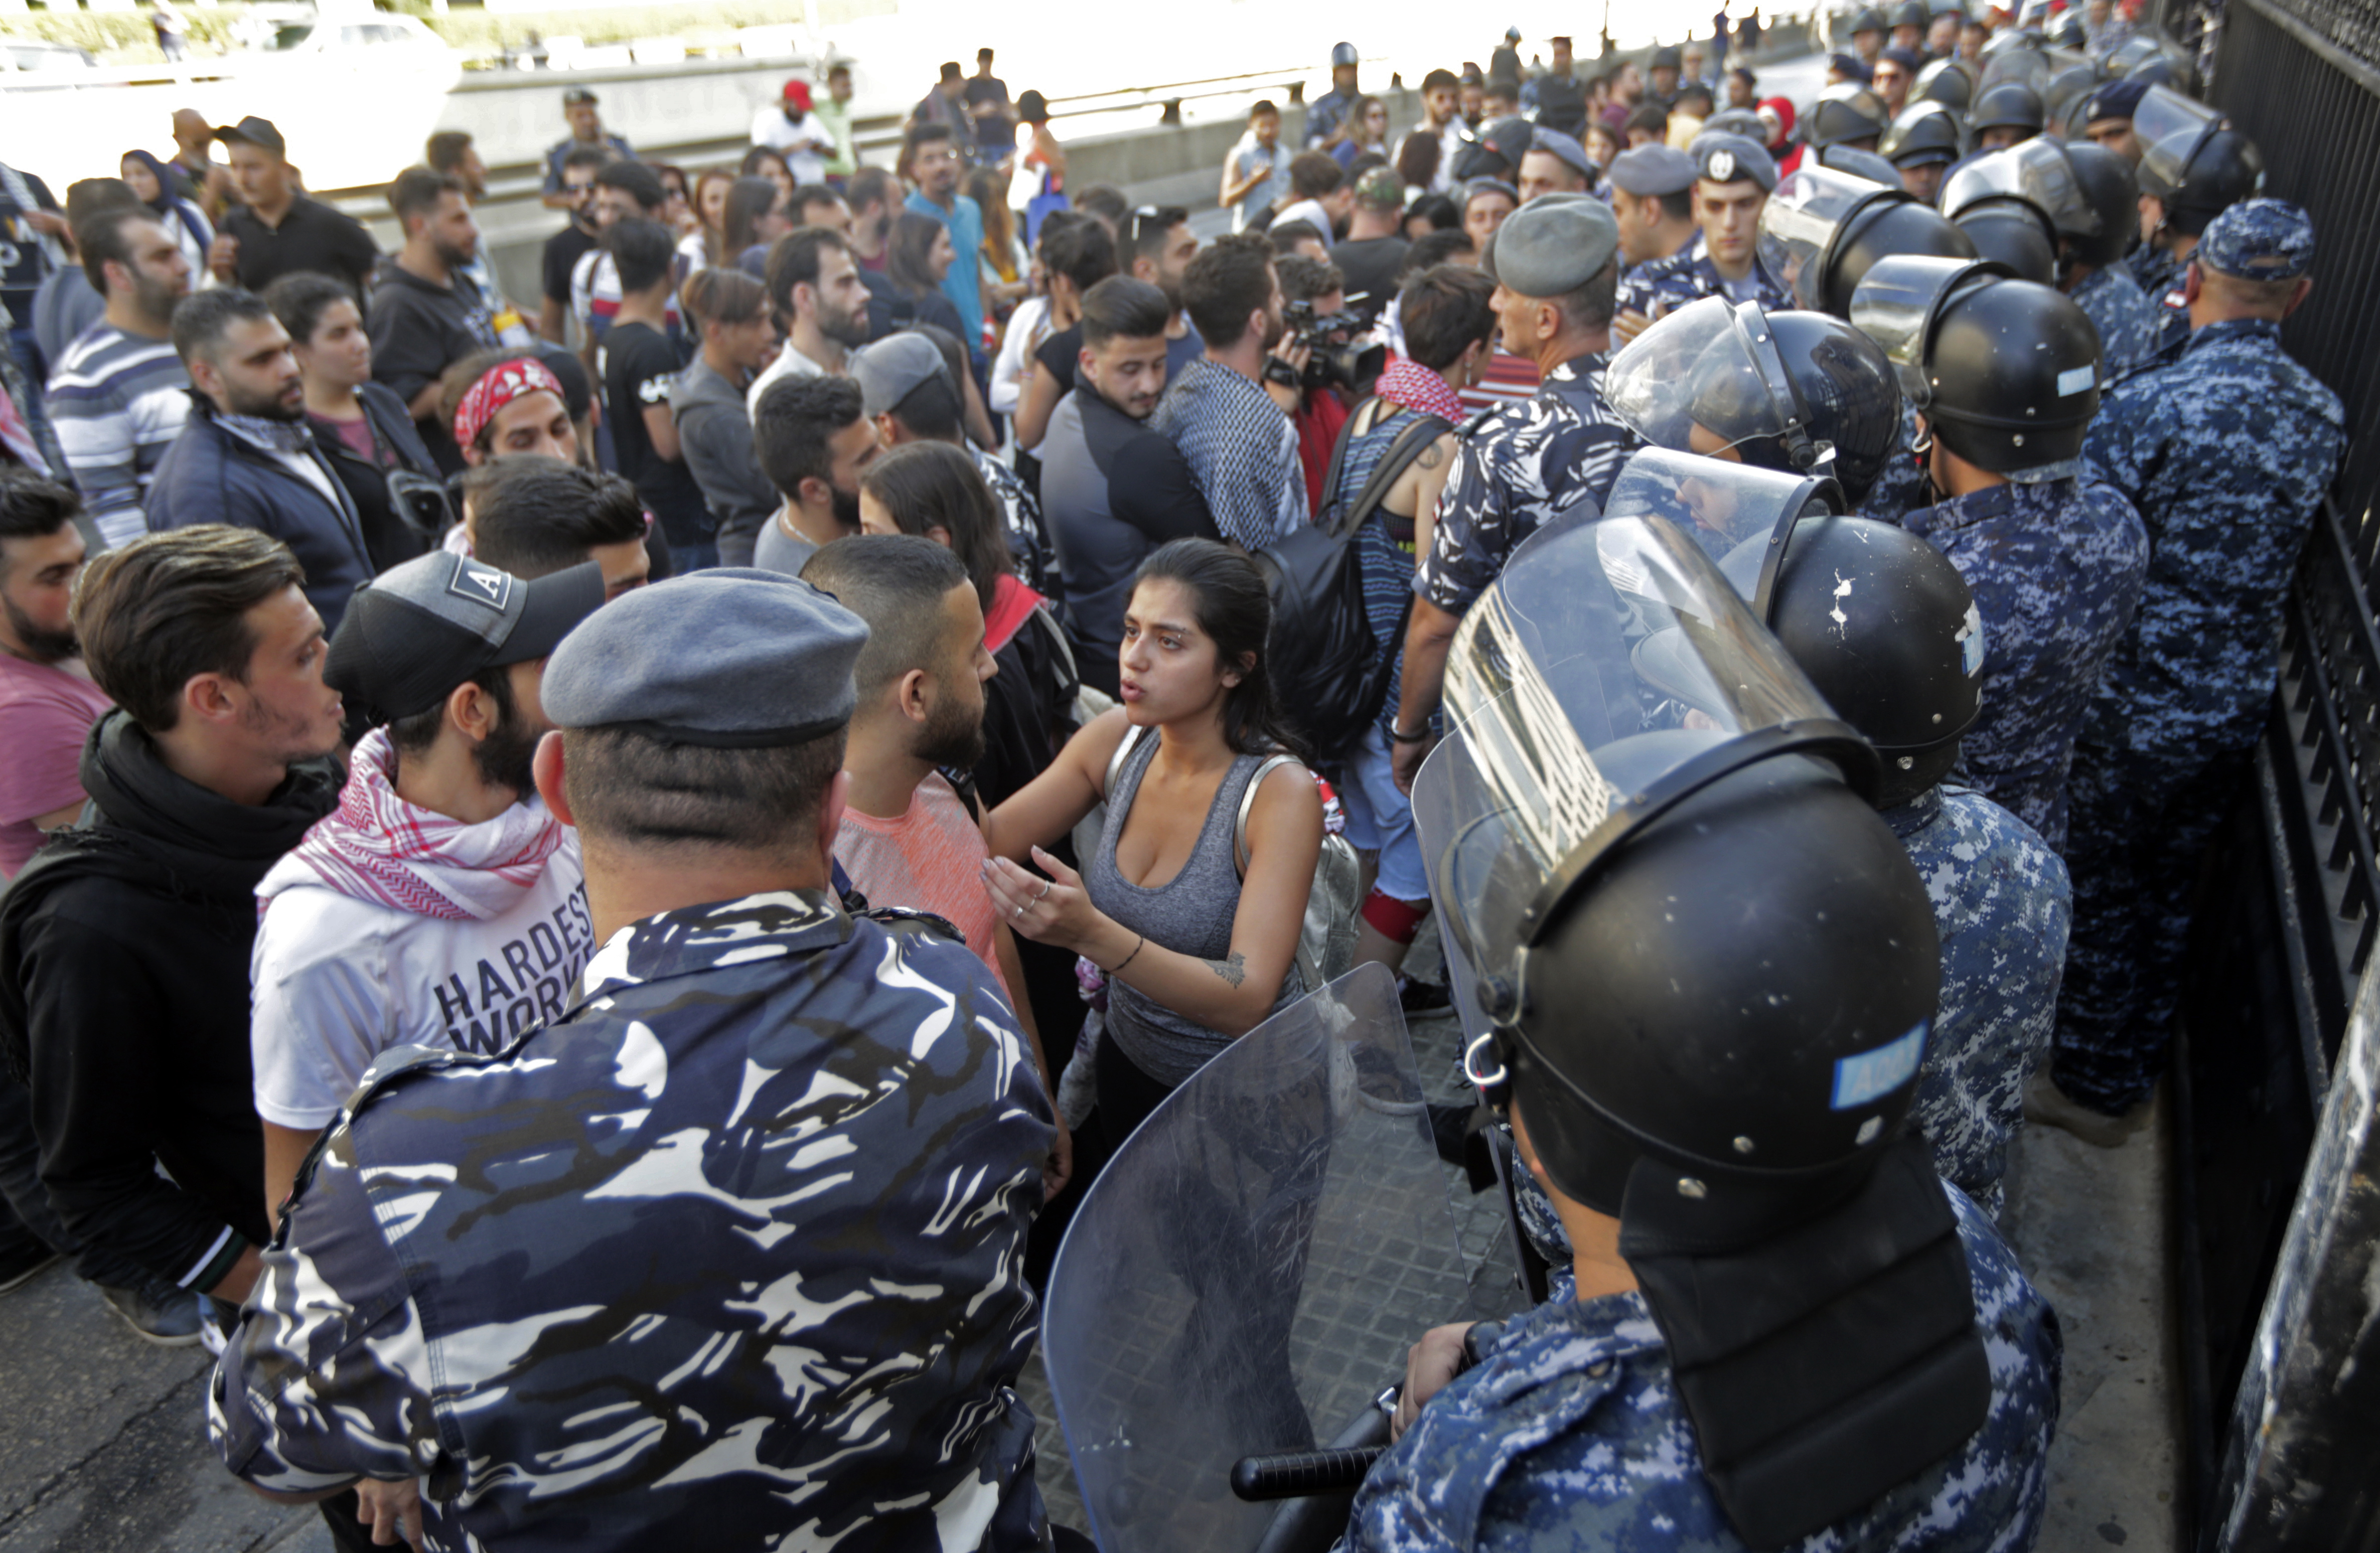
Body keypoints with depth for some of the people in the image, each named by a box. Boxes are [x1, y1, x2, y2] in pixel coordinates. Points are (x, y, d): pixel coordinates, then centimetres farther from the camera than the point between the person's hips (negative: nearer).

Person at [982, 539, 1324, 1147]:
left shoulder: (1281, 794, -28)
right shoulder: (1117, 739, -12)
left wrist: (1092, 935, -47)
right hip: (1128, 1062, 5)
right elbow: (987, 842, -11)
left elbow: (1247, 1002, -35)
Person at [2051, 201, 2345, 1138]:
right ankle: (2135, 1076, 37)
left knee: (2099, 896, 11)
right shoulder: (2325, 417, 0)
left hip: (2133, 710, -6)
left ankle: (2091, 1086, 26)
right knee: (2168, 893, 20)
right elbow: (2273, 550, 9)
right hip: (2238, 708, 6)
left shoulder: (2148, 408, -21)